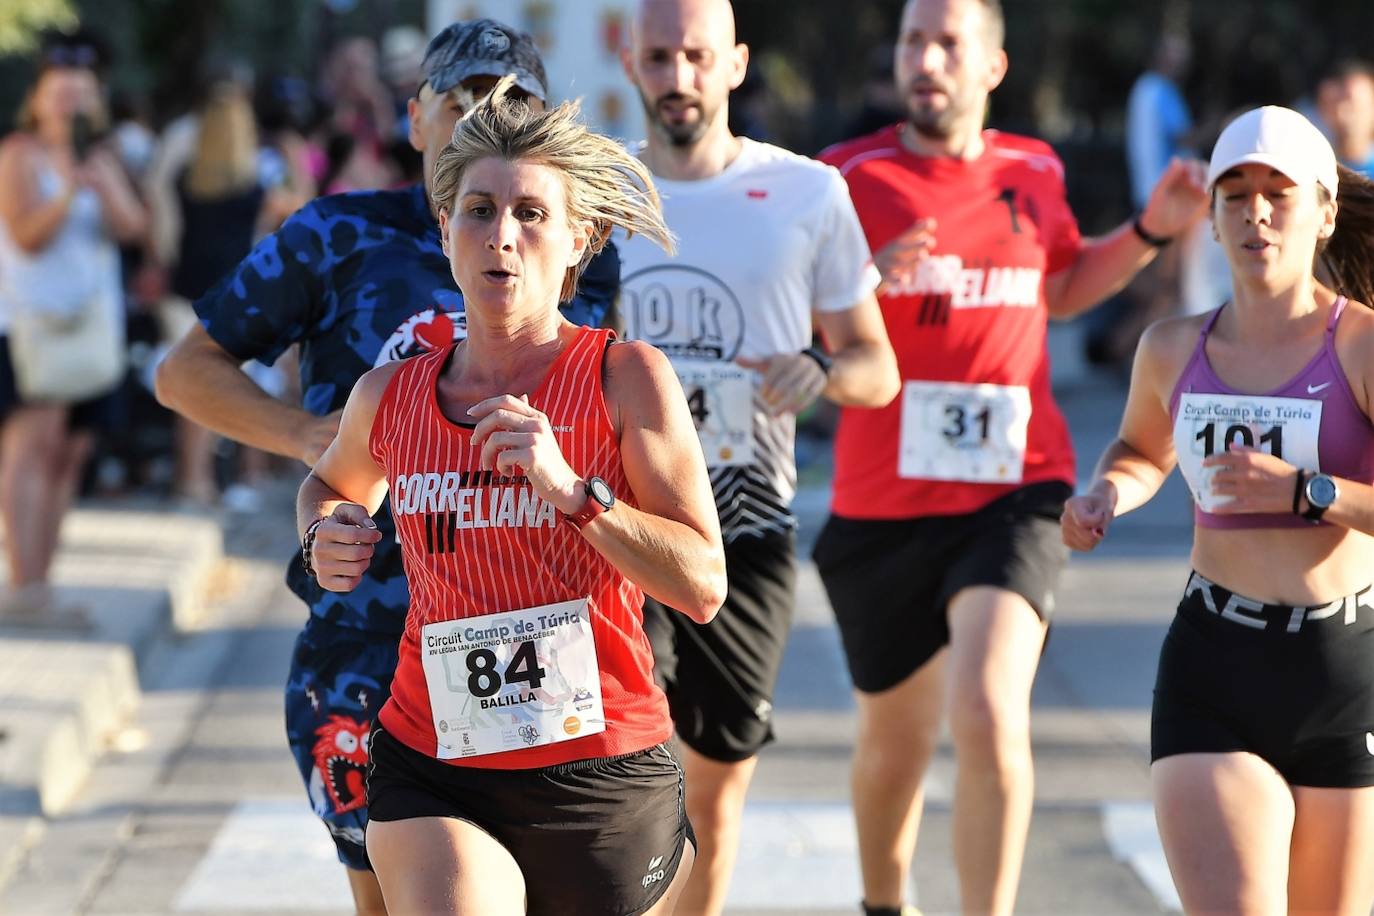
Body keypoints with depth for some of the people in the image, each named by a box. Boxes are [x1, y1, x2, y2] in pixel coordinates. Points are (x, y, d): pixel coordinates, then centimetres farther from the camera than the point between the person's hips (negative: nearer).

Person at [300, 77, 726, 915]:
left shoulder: (626, 377, -5)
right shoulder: (390, 398, 4)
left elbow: (704, 587, -12)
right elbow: (334, 485, 29)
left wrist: (572, 490, -22)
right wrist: (326, 535, 7)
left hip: (600, 771, -1)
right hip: (432, 772, 1)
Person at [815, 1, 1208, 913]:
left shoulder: (1033, 171, 6)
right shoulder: (848, 176, -4)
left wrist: (1152, 231, 12)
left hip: (1014, 492, 0)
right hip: (882, 504, 0)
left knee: (989, 713, -23)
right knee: (896, 739, 15)